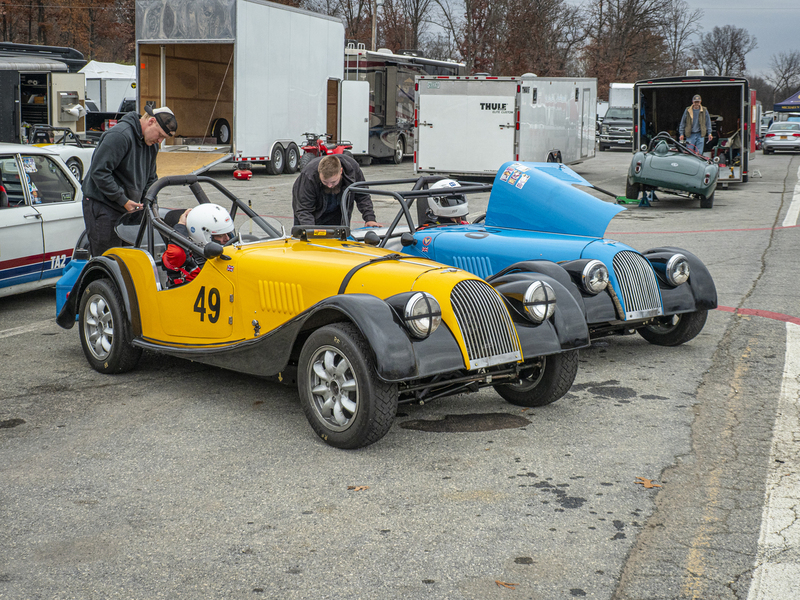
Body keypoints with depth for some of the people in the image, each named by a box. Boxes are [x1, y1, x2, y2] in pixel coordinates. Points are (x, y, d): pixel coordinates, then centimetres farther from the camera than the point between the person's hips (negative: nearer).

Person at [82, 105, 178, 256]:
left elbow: (150, 179, 20)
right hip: (102, 205, -9)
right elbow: (99, 171, -23)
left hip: (127, 207, 9)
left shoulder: (152, 143, 10)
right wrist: (123, 200, -20)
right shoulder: (119, 135, -19)